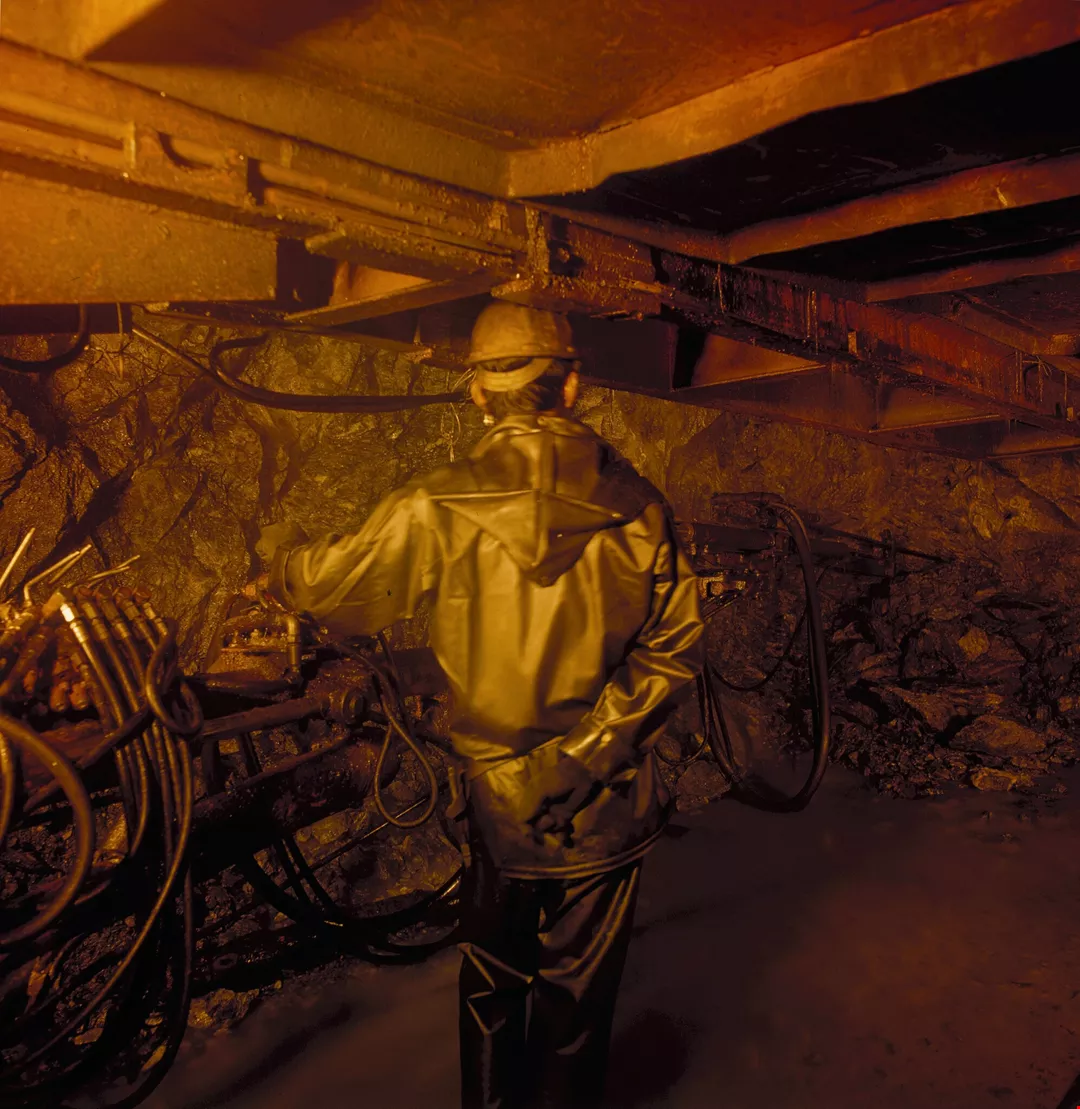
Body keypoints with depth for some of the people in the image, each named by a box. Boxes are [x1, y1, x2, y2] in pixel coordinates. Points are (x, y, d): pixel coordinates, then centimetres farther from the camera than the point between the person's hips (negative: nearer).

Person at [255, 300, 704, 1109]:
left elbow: (330, 586, -5)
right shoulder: (635, 505, -11)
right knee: (578, 986, 19)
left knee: (494, 977, 24)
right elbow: (673, 649, -10)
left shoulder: (441, 509, -15)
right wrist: (593, 744, 0)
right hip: (606, 798, 0)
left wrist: (278, 565, 17)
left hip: (500, 792, 0)